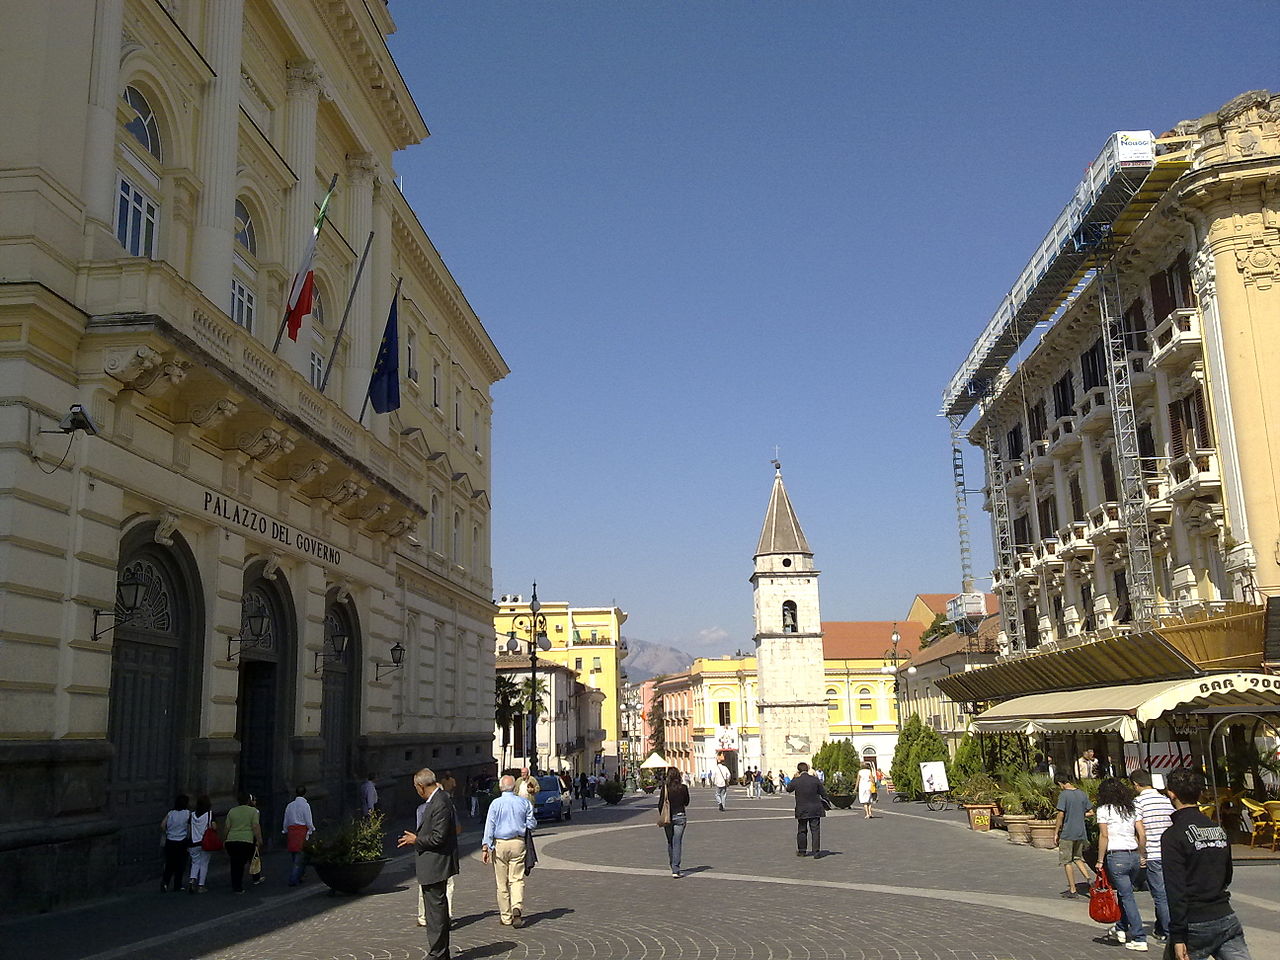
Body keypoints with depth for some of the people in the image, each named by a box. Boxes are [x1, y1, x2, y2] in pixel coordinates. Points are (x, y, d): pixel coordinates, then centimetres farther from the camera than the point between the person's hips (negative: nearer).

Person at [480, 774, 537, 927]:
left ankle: (506, 916, 13)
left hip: (499, 844, -1)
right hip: (518, 843, 1)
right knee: (517, 879, 4)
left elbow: (489, 826, -8)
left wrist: (485, 847, -8)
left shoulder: (495, 804, -4)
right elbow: (531, 824, 8)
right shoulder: (524, 802, 2)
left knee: (502, 882, 7)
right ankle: (517, 908, -19)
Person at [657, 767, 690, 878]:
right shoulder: (683, 787, -5)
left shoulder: (664, 787, -8)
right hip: (680, 817, 0)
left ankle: (673, 867, 26)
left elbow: (660, 804, -5)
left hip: (668, 818, 0)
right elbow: (686, 802, 8)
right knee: (677, 843, 0)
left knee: (670, 843, 17)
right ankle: (675, 870, -7)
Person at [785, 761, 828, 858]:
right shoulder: (815, 779, -5)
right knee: (815, 830, 2)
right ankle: (816, 851, -2)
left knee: (801, 831, 12)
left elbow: (788, 789, 12)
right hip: (815, 809, 0)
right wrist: (825, 805, 14)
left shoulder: (796, 781, -8)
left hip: (801, 810, 0)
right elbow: (823, 794, 1)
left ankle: (801, 851, 21)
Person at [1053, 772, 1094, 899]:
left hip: (1067, 833, -6)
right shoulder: (1082, 794, 5)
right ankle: (1088, 878, 3)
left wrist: (1056, 832, -9)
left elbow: (1061, 814, -17)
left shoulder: (1063, 794, -14)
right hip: (1081, 832, 6)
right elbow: (1090, 812, 11)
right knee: (1077, 857, 22)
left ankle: (1072, 890, 6)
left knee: (1067, 861, 4)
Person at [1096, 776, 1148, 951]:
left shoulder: (1104, 809, -4)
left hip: (1116, 857, -6)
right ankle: (1121, 930, 26)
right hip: (1134, 855, 6)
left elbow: (1104, 836, -10)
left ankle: (1139, 939, -3)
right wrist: (1142, 856, 17)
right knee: (1125, 893, 19)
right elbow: (1142, 834, 6)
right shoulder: (1131, 809, 11)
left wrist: (1100, 860, -6)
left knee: (1127, 897, -2)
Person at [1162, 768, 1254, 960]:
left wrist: (1178, 937, -17)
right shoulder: (1219, 830, 9)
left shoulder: (1173, 836, -13)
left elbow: (1176, 889, -17)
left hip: (1194, 926, -6)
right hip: (1227, 920, 6)